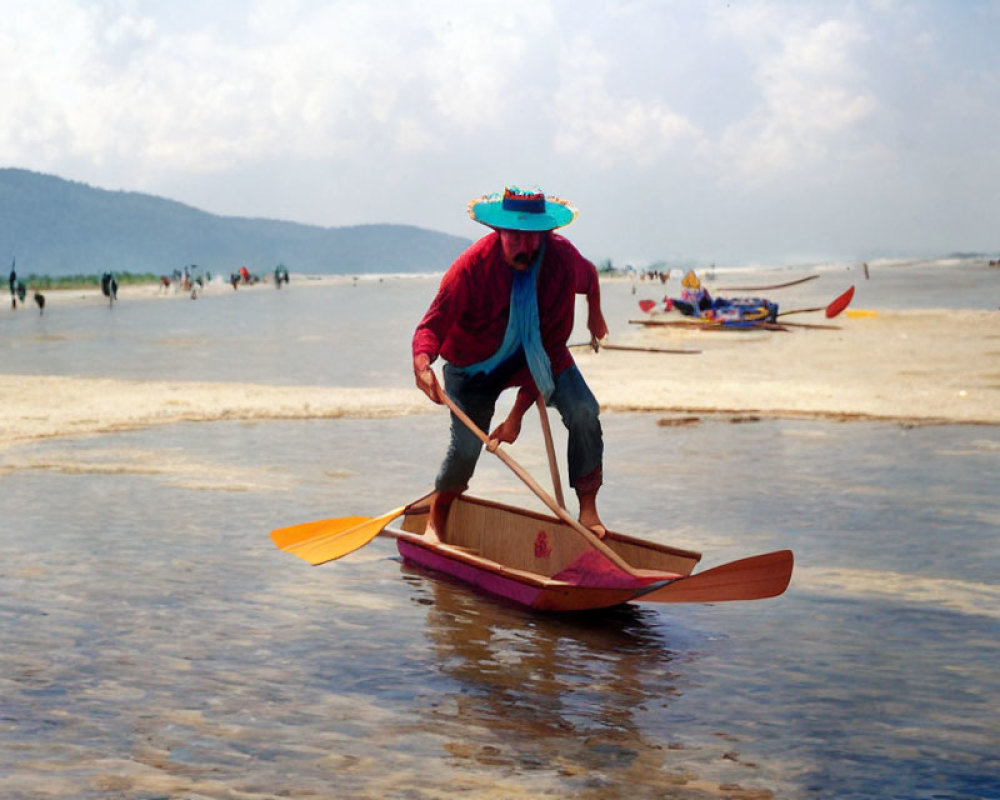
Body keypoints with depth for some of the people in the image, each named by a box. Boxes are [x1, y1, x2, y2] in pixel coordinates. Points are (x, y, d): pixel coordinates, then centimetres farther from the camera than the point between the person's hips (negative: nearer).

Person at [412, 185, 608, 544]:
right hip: (475, 359, -2)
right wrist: (422, 364, -60)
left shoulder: (562, 260, -26)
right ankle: (435, 522, 14)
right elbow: (432, 326, -31)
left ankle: (588, 510, -9)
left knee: (583, 412, -21)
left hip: (539, 353, 2)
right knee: (466, 445, -14)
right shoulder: (472, 266, -30)